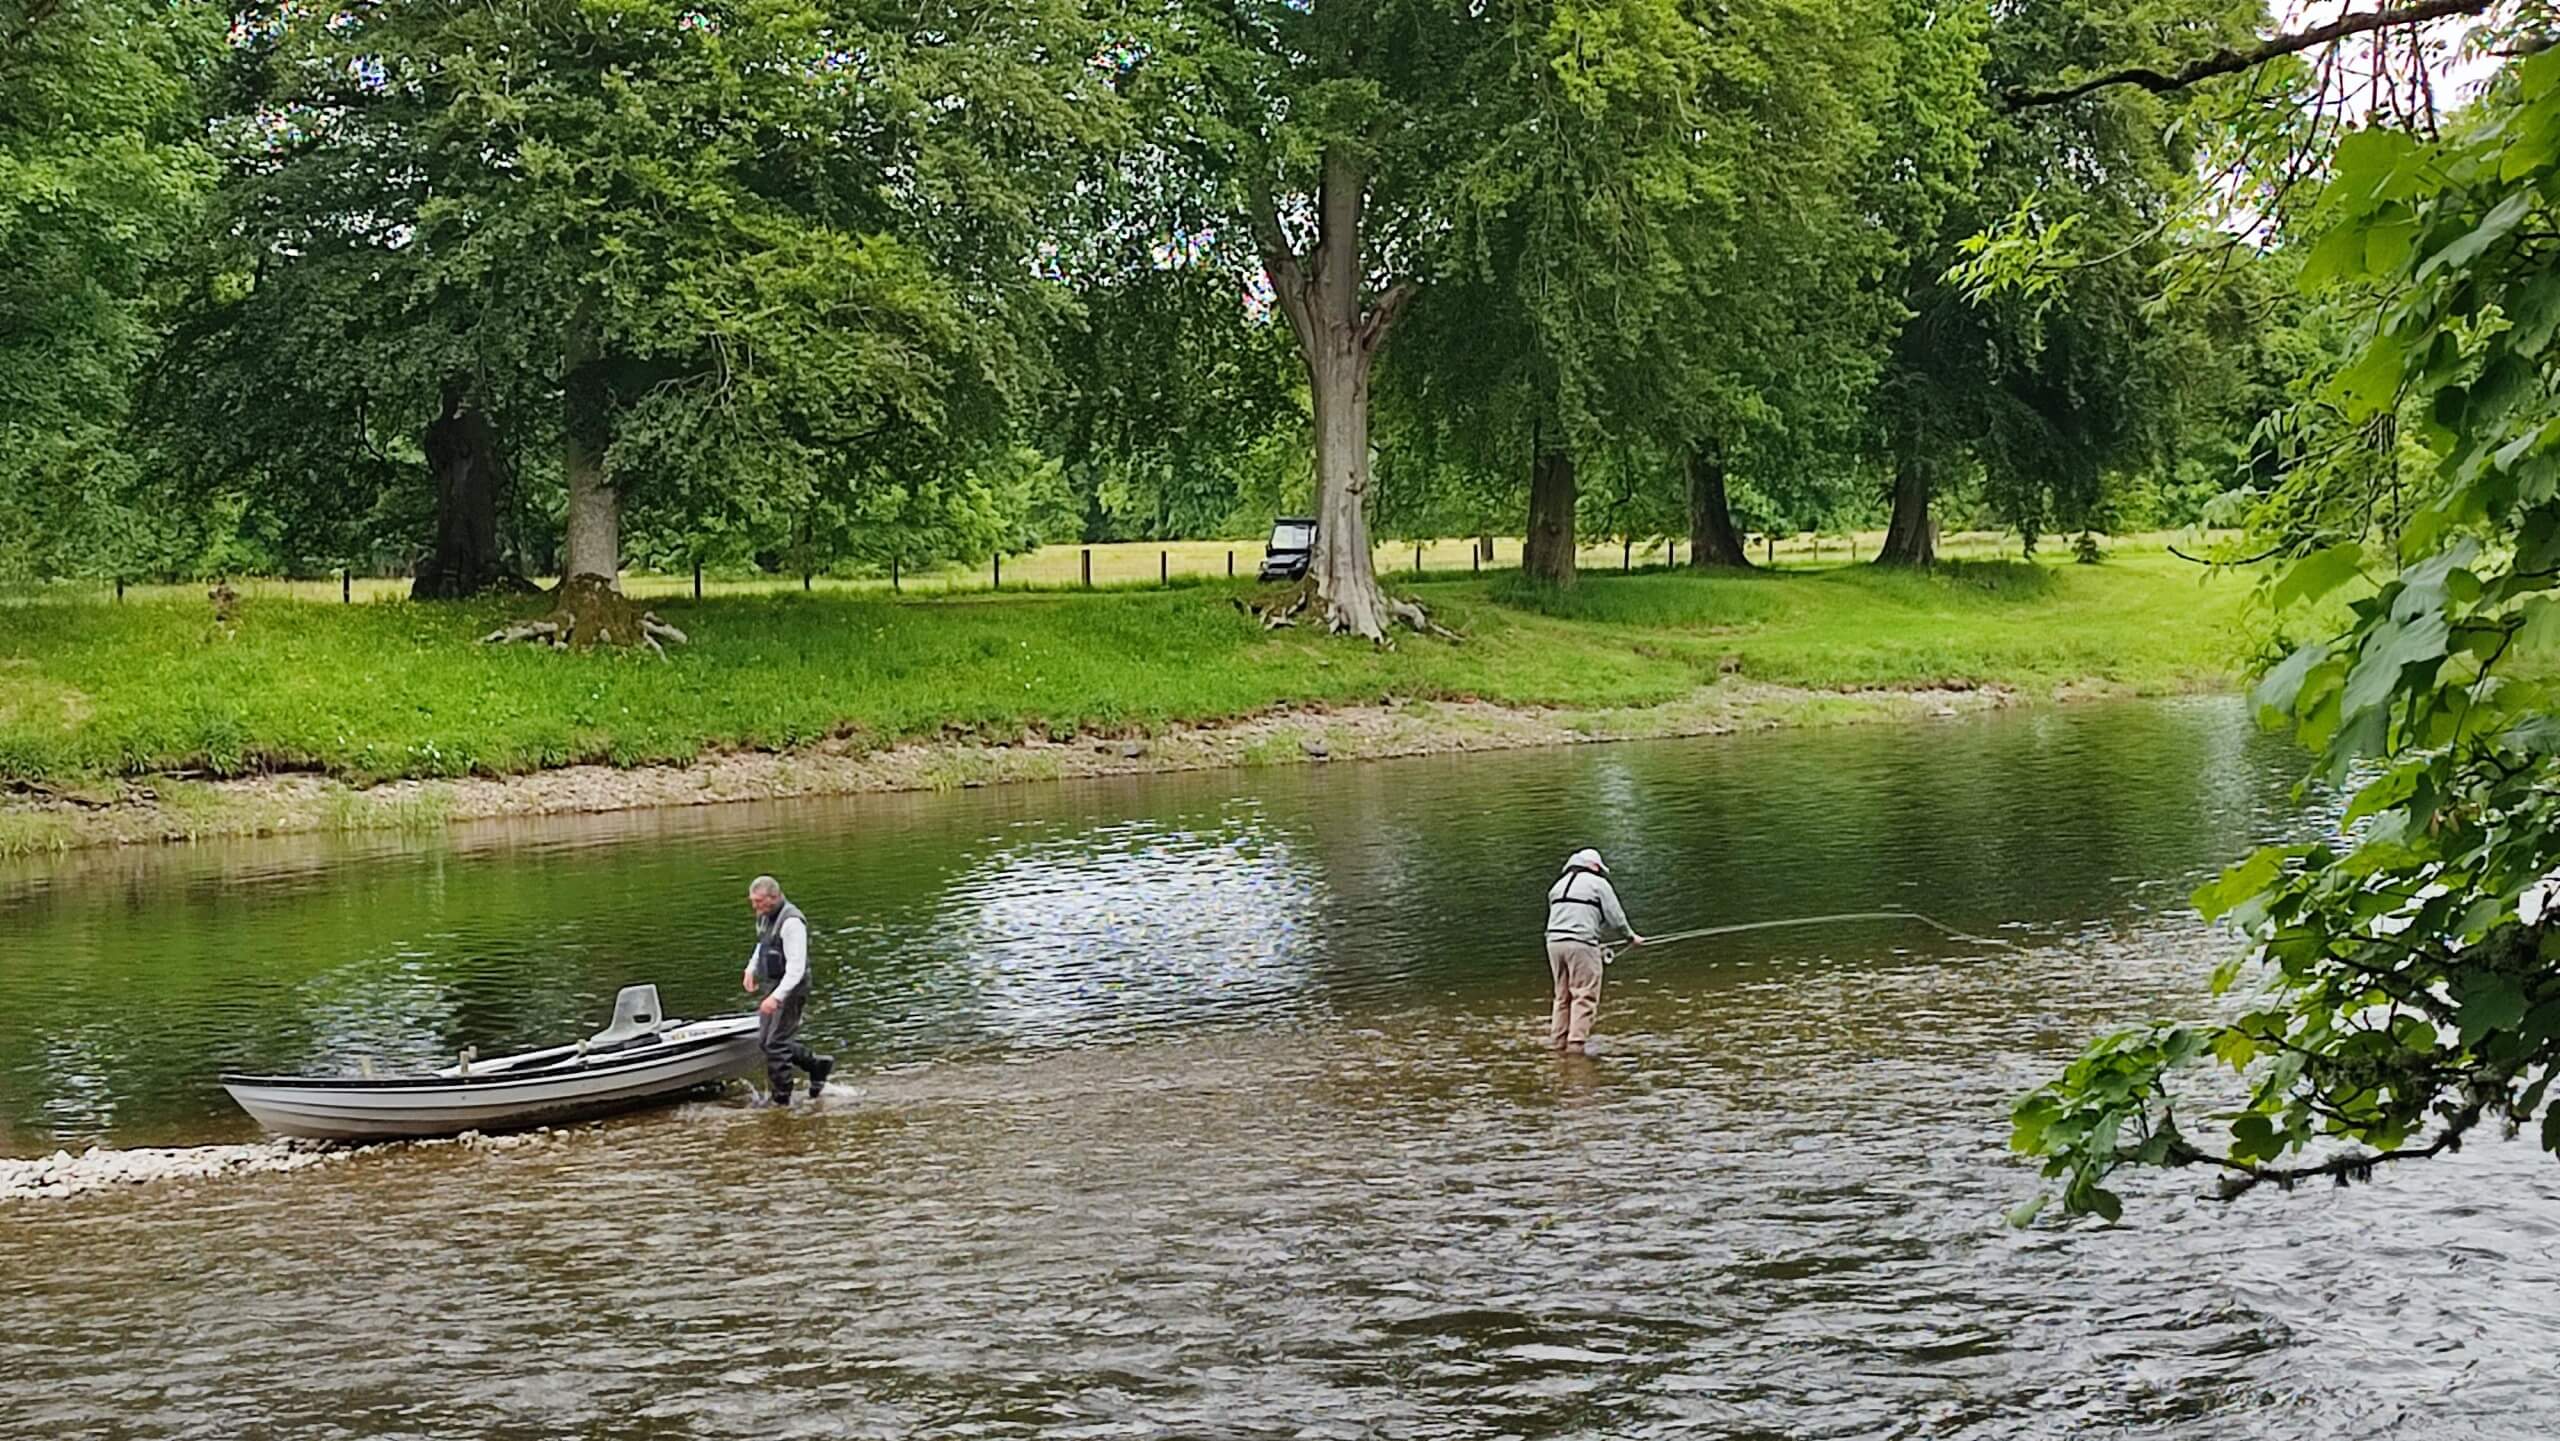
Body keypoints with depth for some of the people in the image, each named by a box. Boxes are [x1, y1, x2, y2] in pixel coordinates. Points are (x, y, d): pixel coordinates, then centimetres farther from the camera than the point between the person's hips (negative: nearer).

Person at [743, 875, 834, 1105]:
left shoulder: (791, 922, -22)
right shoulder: (764, 917, 7)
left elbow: (796, 968, -26)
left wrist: (776, 997, -33)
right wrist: (751, 969, 11)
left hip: (791, 989, -10)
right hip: (775, 987, 10)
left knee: (776, 1044, -6)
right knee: (765, 1040, 14)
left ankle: (781, 1097, 6)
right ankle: (817, 1064, 26)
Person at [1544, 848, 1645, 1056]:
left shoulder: (1558, 885, 20)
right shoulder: (1598, 884, 2)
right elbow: (1615, 917, 1)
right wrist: (1631, 937, 19)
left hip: (1554, 942, 6)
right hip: (1581, 944, -6)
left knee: (1562, 996, 14)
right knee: (1585, 996, -4)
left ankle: (1558, 1041, 12)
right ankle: (1576, 1042, -12)